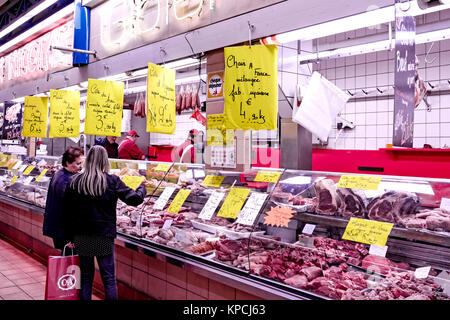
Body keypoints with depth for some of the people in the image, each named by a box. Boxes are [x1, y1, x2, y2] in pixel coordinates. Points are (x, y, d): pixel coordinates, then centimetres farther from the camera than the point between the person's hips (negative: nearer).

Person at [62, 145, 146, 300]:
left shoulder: (75, 181, 1)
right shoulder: (112, 181, -8)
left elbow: (68, 212, 4)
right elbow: (134, 199, -9)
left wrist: (70, 237, 11)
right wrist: (142, 187, 12)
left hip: (82, 237, 3)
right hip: (104, 237, -3)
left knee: (86, 278, 14)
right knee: (109, 279, 6)